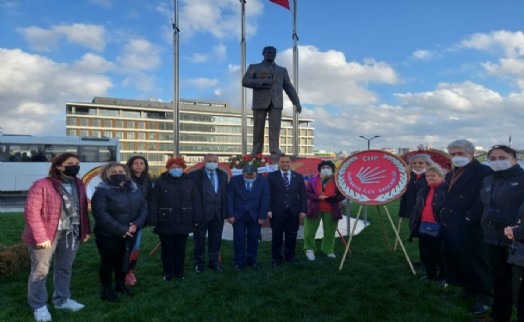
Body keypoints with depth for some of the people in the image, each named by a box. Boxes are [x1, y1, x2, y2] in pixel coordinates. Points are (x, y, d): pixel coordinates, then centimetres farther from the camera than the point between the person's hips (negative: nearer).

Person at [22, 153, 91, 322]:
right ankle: (39, 306, 24)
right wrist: (40, 236, -19)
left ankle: (61, 300, 34)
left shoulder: (78, 185, 6)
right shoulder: (41, 185, -15)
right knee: (40, 271, 7)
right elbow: (31, 212, -16)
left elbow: (83, 209, 13)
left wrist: (85, 230, 9)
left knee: (65, 268, 17)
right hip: (47, 235, -6)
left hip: (71, 233, 6)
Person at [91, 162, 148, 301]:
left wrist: (137, 224, -13)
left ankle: (120, 284, 40)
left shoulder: (135, 189, 5)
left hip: (130, 233, 6)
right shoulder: (102, 191, -13)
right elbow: (101, 214, -22)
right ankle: (107, 289, 27)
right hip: (108, 235, -5)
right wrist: (121, 229, -24)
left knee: (124, 260, 19)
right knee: (108, 262, 7)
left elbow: (144, 207, 5)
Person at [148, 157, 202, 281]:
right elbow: (153, 203, -6)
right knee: (167, 250, 10)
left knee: (180, 249, 12)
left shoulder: (190, 182, 2)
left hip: (183, 223, 2)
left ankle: (179, 272, 27)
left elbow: (196, 202, 3)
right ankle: (167, 273, 25)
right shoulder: (161, 182, -4)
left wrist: (196, 219, -1)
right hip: (165, 223, -1)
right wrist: (153, 221, -10)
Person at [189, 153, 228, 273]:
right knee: (199, 240, 10)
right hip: (201, 213, -3)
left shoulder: (223, 175, 8)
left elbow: (225, 193, 8)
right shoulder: (195, 175, -6)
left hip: (218, 214, 3)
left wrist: (226, 211, 3)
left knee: (216, 240, 11)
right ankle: (199, 262, 26)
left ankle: (214, 262, 26)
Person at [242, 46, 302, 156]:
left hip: (276, 102, 1)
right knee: (258, 128, -2)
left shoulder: (282, 70, 24)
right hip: (260, 101, -1)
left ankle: (275, 150, -15)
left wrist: (297, 103, 9)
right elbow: (245, 81, 3)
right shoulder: (254, 67, 17)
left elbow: (289, 87, 19)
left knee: (275, 126, -12)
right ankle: (256, 152, 3)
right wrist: (261, 82, -11)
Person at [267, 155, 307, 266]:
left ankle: (290, 256, 25)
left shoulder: (298, 176, 9)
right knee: (277, 236, 7)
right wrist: (269, 210, -9)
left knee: (291, 236, 9)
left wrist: (303, 210, 0)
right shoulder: (271, 176, 2)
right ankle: (276, 258, 21)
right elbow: (268, 194, -1)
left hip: (293, 212, 2)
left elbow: (302, 194, 7)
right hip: (277, 212, -2)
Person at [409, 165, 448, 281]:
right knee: (425, 254, 16)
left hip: (439, 229, -7)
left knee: (440, 254, 6)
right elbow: (417, 208, 16)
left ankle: (443, 276, 21)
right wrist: (413, 223, 12)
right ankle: (430, 274, 32)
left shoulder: (447, 189, -10)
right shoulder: (423, 191, 14)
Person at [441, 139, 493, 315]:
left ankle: (483, 296, 14)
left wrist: (470, 217, -20)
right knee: (456, 259, 15)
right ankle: (468, 288, 31)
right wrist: (444, 214, 14)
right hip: (450, 226, 8)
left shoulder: (483, 172, -11)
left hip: (470, 228, -8)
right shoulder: (451, 174, 17)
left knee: (475, 261, 1)